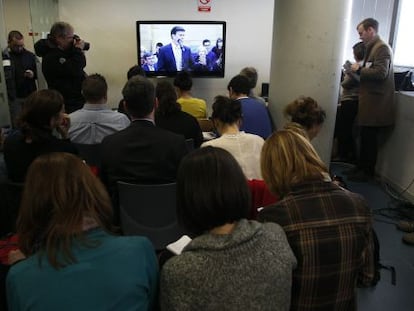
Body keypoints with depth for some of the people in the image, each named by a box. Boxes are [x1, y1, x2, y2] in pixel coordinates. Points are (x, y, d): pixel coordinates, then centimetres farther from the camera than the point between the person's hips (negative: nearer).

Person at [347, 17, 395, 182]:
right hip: (370, 102, 9)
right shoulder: (373, 47, 17)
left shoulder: (382, 47, -12)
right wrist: (359, 69, 6)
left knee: (369, 138, -1)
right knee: (365, 137, 14)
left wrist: (359, 69, -13)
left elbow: (381, 73, -22)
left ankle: (367, 172, 10)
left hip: (376, 103, -9)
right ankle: (361, 168, 23)